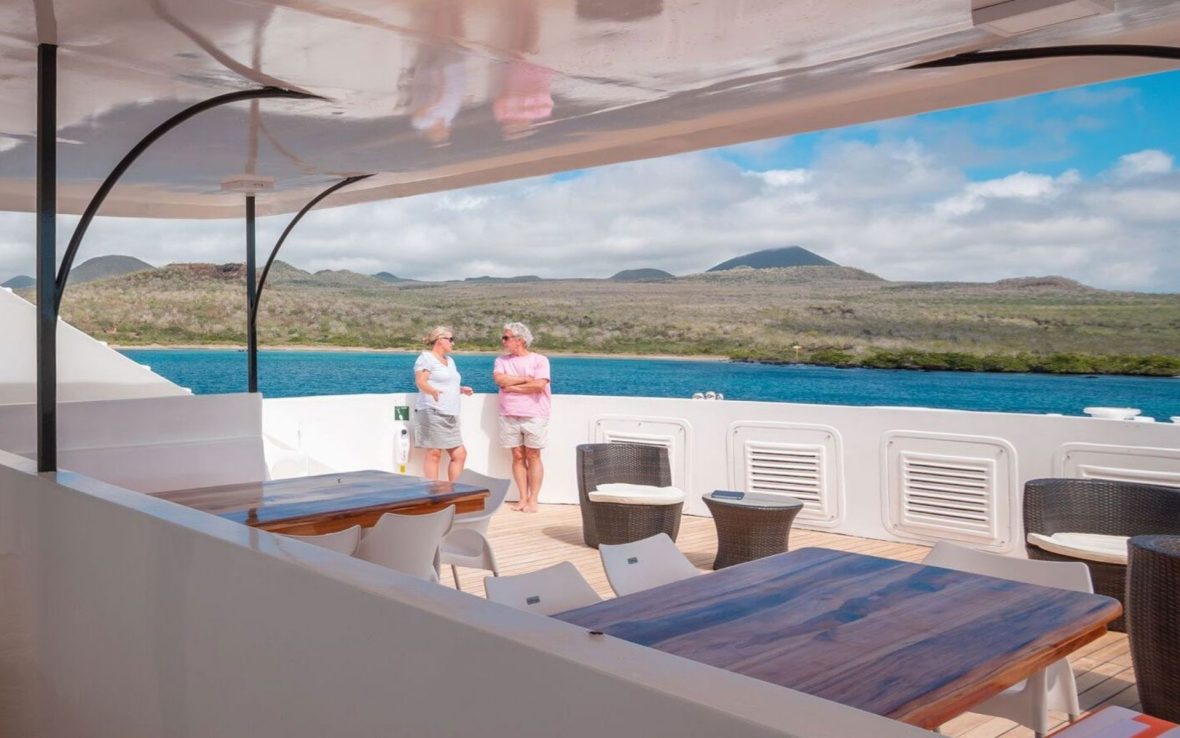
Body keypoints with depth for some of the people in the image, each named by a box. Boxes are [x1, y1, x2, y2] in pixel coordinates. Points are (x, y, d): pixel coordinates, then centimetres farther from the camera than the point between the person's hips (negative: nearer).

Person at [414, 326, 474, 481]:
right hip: (433, 413, -8)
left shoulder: (450, 360, 24)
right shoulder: (426, 357, -2)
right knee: (434, 453, -8)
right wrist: (433, 391, -33)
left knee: (459, 454, 3)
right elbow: (421, 382, -15)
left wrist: (461, 389, 15)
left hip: (450, 416, 9)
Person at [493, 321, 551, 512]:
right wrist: (526, 379, -9)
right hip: (509, 416, 4)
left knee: (533, 457, 0)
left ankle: (533, 500, 3)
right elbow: (500, 379, -8)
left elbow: (539, 385, -16)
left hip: (534, 416, -3)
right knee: (518, 456, 5)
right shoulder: (501, 360, 10)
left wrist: (513, 387, -8)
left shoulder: (539, 360, -1)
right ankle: (523, 498, 10)